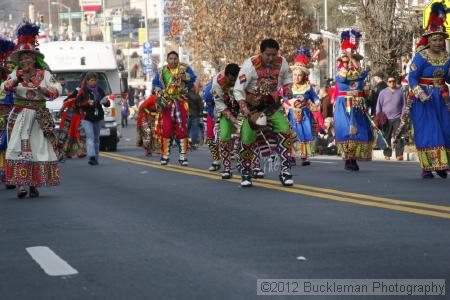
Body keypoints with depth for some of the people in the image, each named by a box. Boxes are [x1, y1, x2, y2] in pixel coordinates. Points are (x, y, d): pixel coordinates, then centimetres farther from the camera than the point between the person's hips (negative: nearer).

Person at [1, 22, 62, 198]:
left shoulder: (44, 74, 3)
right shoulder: (15, 74, 5)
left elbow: (57, 89, -4)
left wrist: (41, 88, -19)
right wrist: (15, 80, -26)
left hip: (40, 117, 0)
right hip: (19, 116, 0)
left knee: (39, 148, 0)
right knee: (19, 148, -8)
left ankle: (34, 184, 6)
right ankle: (21, 184, -11)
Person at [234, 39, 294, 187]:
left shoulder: (281, 62, -8)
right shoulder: (250, 65, -21)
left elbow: (287, 76, 16)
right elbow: (238, 90, -19)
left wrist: (287, 88, -4)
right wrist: (245, 111, -29)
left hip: (272, 106, 3)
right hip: (253, 107, -2)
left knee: (285, 131, -18)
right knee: (247, 140, -9)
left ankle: (285, 171, -13)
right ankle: (245, 174, 13)